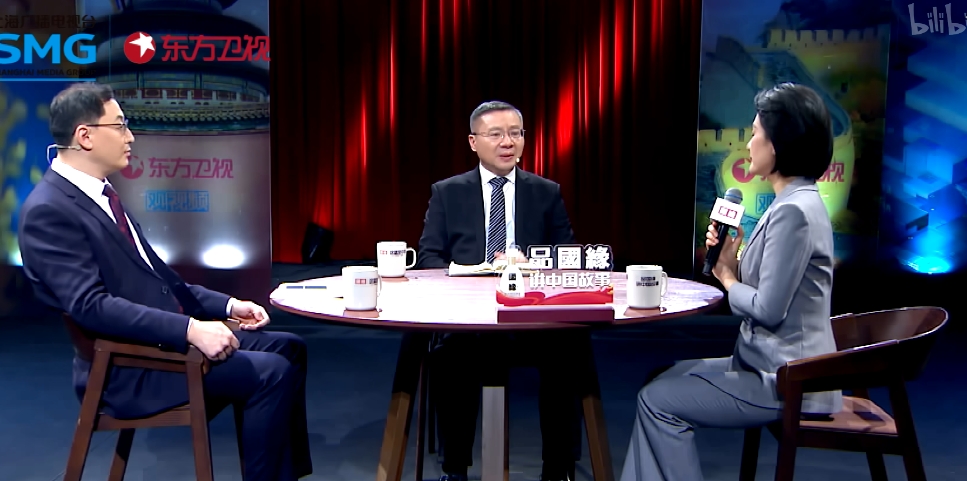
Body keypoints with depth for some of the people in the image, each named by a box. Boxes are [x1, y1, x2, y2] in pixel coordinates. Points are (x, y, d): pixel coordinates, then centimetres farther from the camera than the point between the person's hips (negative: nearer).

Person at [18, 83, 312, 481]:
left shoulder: (99, 193, 13)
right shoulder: (48, 210, -16)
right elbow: (92, 306, -25)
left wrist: (225, 305, 8)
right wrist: (190, 330, -31)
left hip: (165, 337, 10)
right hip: (128, 368, -10)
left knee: (287, 348, 8)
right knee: (269, 372, -20)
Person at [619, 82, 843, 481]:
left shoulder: (793, 211, -23)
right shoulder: (798, 203, 10)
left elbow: (768, 309, -23)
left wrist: (726, 276, -6)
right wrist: (729, 259, -3)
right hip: (777, 366, 10)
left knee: (658, 400, -6)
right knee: (667, 381, 13)